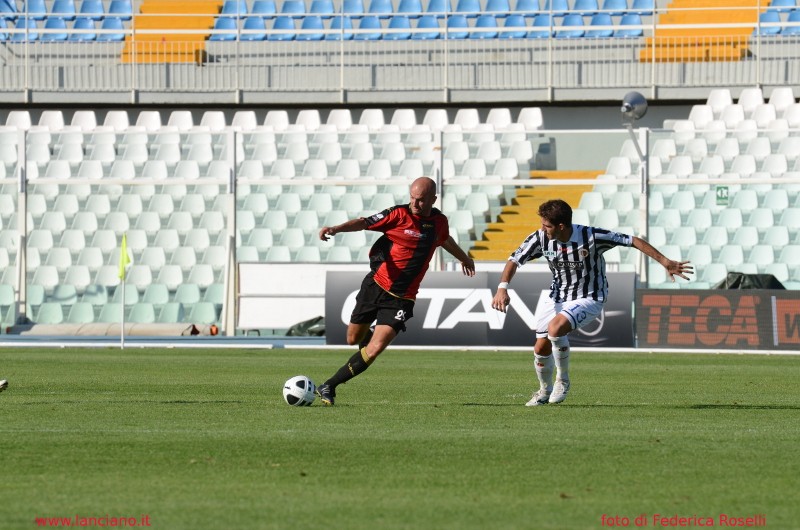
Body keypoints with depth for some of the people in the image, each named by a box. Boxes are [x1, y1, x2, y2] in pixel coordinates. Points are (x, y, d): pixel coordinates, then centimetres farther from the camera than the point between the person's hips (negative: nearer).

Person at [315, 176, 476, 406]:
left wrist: (464, 258, 49)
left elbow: (446, 240, 29)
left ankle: (329, 387, -5)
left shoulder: (439, 222, 4)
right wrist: (335, 229, -41)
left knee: (373, 351, -14)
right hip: (376, 286, -1)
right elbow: (365, 223, -22)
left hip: (401, 299, 1)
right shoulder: (399, 214, -9)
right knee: (353, 339, 11)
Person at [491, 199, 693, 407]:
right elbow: (515, 260, -7)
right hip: (557, 297, 5)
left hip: (589, 298, -5)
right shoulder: (541, 238, -15)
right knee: (541, 348, 3)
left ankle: (563, 380, -8)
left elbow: (633, 241, -19)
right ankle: (545, 391, 34)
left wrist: (665, 262, -19)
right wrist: (502, 288, -24)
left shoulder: (591, 237, -26)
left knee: (555, 327, -30)